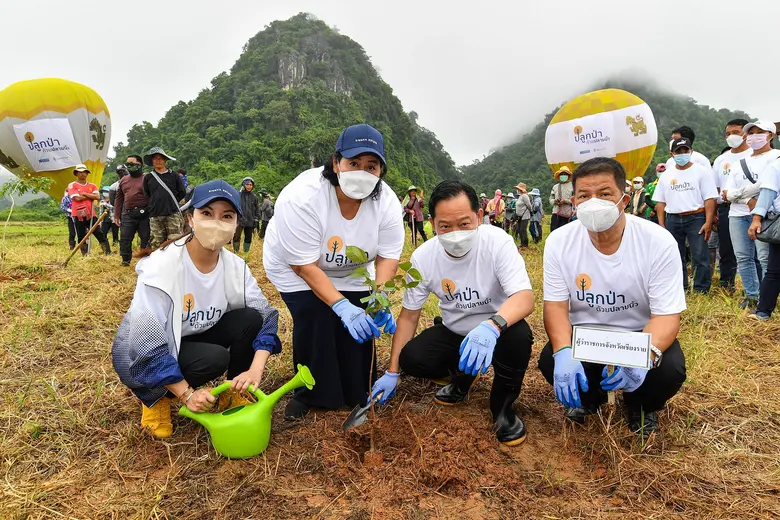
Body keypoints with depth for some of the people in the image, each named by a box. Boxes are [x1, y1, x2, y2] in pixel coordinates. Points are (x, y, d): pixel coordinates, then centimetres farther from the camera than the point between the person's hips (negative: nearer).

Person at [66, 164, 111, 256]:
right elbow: (77, 198, -14)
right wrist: (91, 196, -3)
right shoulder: (72, 185, 1)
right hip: (78, 215, -2)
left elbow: (97, 197, -5)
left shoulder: (92, 186, 11)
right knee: (81, 237, 3)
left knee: (100, 234, -1)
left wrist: (84, 194, -8)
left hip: (91, 214, 3)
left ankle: (108, 253, -1)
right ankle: (85, 255, 8)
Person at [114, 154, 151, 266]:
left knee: (146, 238, 4)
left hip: (144, 214, -4)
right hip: (128, 214, 4)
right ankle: (125, 260, 17)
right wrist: (116, 215, 13)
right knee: (125, 238, 4)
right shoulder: (123, 180, 14)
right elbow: (119, 198, 17)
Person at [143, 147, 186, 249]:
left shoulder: (174, 175, 6)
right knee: (156, 245, 4)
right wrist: (156, 204, 9)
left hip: (173, 215, -2)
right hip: (155, 216, 2)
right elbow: (146, 195, 17)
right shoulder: (148, 178, 12)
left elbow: (182, 192, 8)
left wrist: (171, 202, 8)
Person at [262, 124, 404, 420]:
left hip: (350, 270, 4)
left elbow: (388, 257, -16)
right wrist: (341, 305, -39)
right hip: (293, 265, -3)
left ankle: (358, 391, 20)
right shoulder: (302, 196, -35)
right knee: (315, 317, -21)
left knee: (362, 321, -8)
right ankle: (310, 393, 5)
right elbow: (305, 266, -32)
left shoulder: (386, 202, -22)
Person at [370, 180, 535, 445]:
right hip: (454, 331, 3)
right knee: (411, 359, -21)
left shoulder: (498, 243, -25)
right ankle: (462, 376, 13)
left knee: (519, 336, -35)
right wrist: (392, 373, -8)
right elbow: (409, 315, -7)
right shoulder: (422, 257, -16)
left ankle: (503, 406, -5)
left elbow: (525, 298, -35)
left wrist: (491, 326, -57)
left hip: (499, 329, -3)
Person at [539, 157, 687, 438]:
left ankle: (641, 405, 11)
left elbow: (666, 315, -20)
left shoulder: (659, 242, -19)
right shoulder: (559, 242, -15)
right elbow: (556, 306, -14)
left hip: (641, 333, -1)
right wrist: (563, 351, -35)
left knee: (670, 370, -29)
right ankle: (588, 397, 13)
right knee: (550, 362, -26)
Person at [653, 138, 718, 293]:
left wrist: (708, 222, -13)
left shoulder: (701, 172, 0)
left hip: (696, 218, -4)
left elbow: (710, 199, -5)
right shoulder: (666, 176, 11)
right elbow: (660, 202, 12)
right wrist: (661, 225, 5)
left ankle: (701, 291, 4)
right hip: (672, 220, 4)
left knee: (700, 257, -4)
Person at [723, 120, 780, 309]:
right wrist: (748, 200, -7)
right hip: (737, 215, 6)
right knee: (743, 257, 5)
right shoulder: (739, 163, 20)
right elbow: (726, 194, 10)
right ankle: (751, 295, 14)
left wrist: (736, 193, -8)